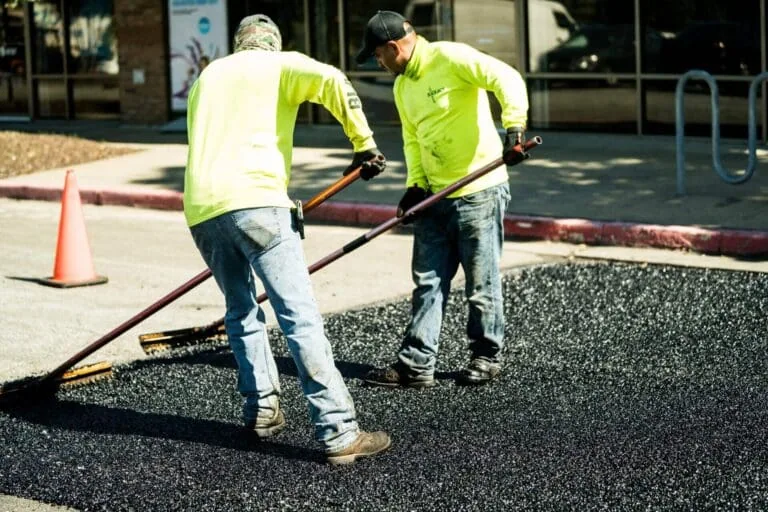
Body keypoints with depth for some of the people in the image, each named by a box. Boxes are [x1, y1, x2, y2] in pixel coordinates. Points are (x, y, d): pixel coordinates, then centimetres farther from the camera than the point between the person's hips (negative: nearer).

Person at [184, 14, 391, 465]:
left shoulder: (208, 75, 28)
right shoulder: (280, 65, 12)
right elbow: (333, 81, -9)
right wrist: (365, 144, -1)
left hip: (201, 210, 6)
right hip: (254, 200, -5)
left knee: (241, 312, 24)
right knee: (301, 316, -8)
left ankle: (262, 409, 22)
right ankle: (339, 432, -12)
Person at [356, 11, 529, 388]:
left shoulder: (451, 58, -14)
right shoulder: (402, 86, 13)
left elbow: (507, 79, -23)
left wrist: (513, 130, -34)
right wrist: (415, 184, 4)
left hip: (479, 191, -8)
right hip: (435, 197, 8)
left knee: (481, 282, 4)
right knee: (427, 282, 7)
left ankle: (487, 357, 19)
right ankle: (416, 364, 10)